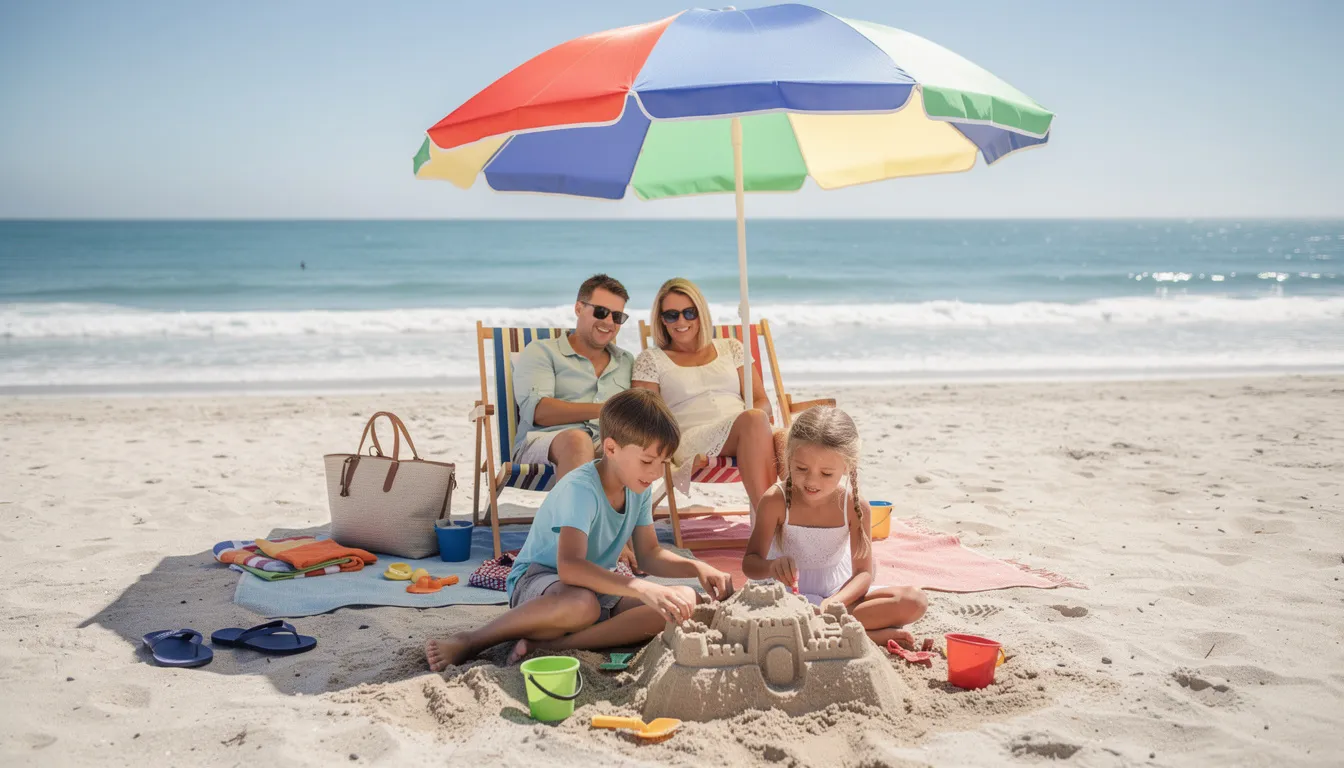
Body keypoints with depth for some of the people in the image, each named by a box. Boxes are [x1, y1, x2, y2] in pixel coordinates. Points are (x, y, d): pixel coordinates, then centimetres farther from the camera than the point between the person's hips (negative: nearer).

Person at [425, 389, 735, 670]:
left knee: (684, 602, -18)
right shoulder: (581, 489, -25)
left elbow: (649, 554, 10)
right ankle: (472, 641, -22)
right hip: (537, 579, -8)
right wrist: (644, 590, -48)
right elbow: (570, 567, -40)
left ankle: (544, 644, -24)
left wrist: (697, 568, -9)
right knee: (582, 604, -44)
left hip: (600, 587, 8)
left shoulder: (639, 489, 0)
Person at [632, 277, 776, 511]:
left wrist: (758, 418, -9)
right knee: (753, 419, -35)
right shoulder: (650, 360, 16)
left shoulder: (731, 348, 25)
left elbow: (762, 401, 19)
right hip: (691, 442, -3)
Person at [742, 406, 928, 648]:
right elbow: (749, 563, -14)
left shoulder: (855, 505, -11)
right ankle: (872, 635, -28)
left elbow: (863, 572, -10)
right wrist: (771, 567, -39)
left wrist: (834, 602, -30)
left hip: (840, 594, 2)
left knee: (915, 601, -20)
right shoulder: (776, 501, -15)